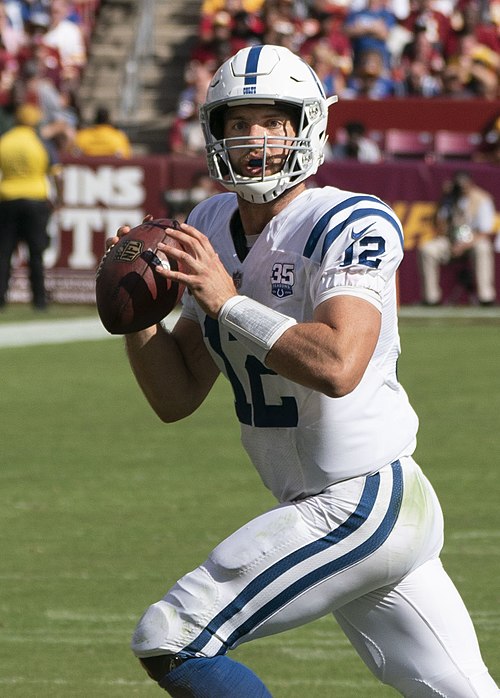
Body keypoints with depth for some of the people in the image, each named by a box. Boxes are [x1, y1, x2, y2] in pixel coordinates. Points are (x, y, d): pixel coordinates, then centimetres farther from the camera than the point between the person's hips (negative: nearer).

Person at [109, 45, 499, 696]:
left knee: (169, 642, -11)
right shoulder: (211, 228, 10)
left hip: (363, 506, -8)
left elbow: (338, 366, -29)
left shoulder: (352, 225, -14)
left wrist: (227, 303, -22)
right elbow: (178, 397, 13)